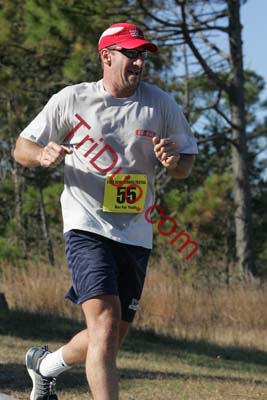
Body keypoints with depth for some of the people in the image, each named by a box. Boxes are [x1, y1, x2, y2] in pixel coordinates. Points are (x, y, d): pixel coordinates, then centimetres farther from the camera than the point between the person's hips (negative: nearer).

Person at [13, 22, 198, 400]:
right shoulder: (71, 99, 0)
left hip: (135, 234, 4)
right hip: (87, 227, -4)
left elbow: (187, 163, 11)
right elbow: (22, 148, 6)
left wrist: (174, 160, -13)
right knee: (105, 320, -23)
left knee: (110, 341, 10)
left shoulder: (161, 104, 6)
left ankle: (45, 364, 39)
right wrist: (43, 154, -18)